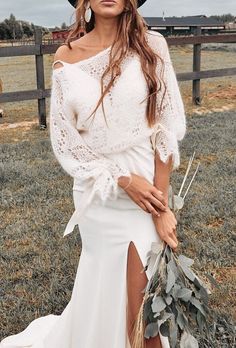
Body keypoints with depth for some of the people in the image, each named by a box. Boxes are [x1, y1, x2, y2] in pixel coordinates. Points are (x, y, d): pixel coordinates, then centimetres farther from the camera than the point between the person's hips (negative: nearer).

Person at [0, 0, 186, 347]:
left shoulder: (150, 45, -5)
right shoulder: (66, 57, -1)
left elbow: (166, 129, -9)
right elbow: (64, 138, -2)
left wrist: (162, 207, -13)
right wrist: (122, 180, -11)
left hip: (149, 186, -1)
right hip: (97, 191, 1)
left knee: (143, 302, 6)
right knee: (102, 291, 14)